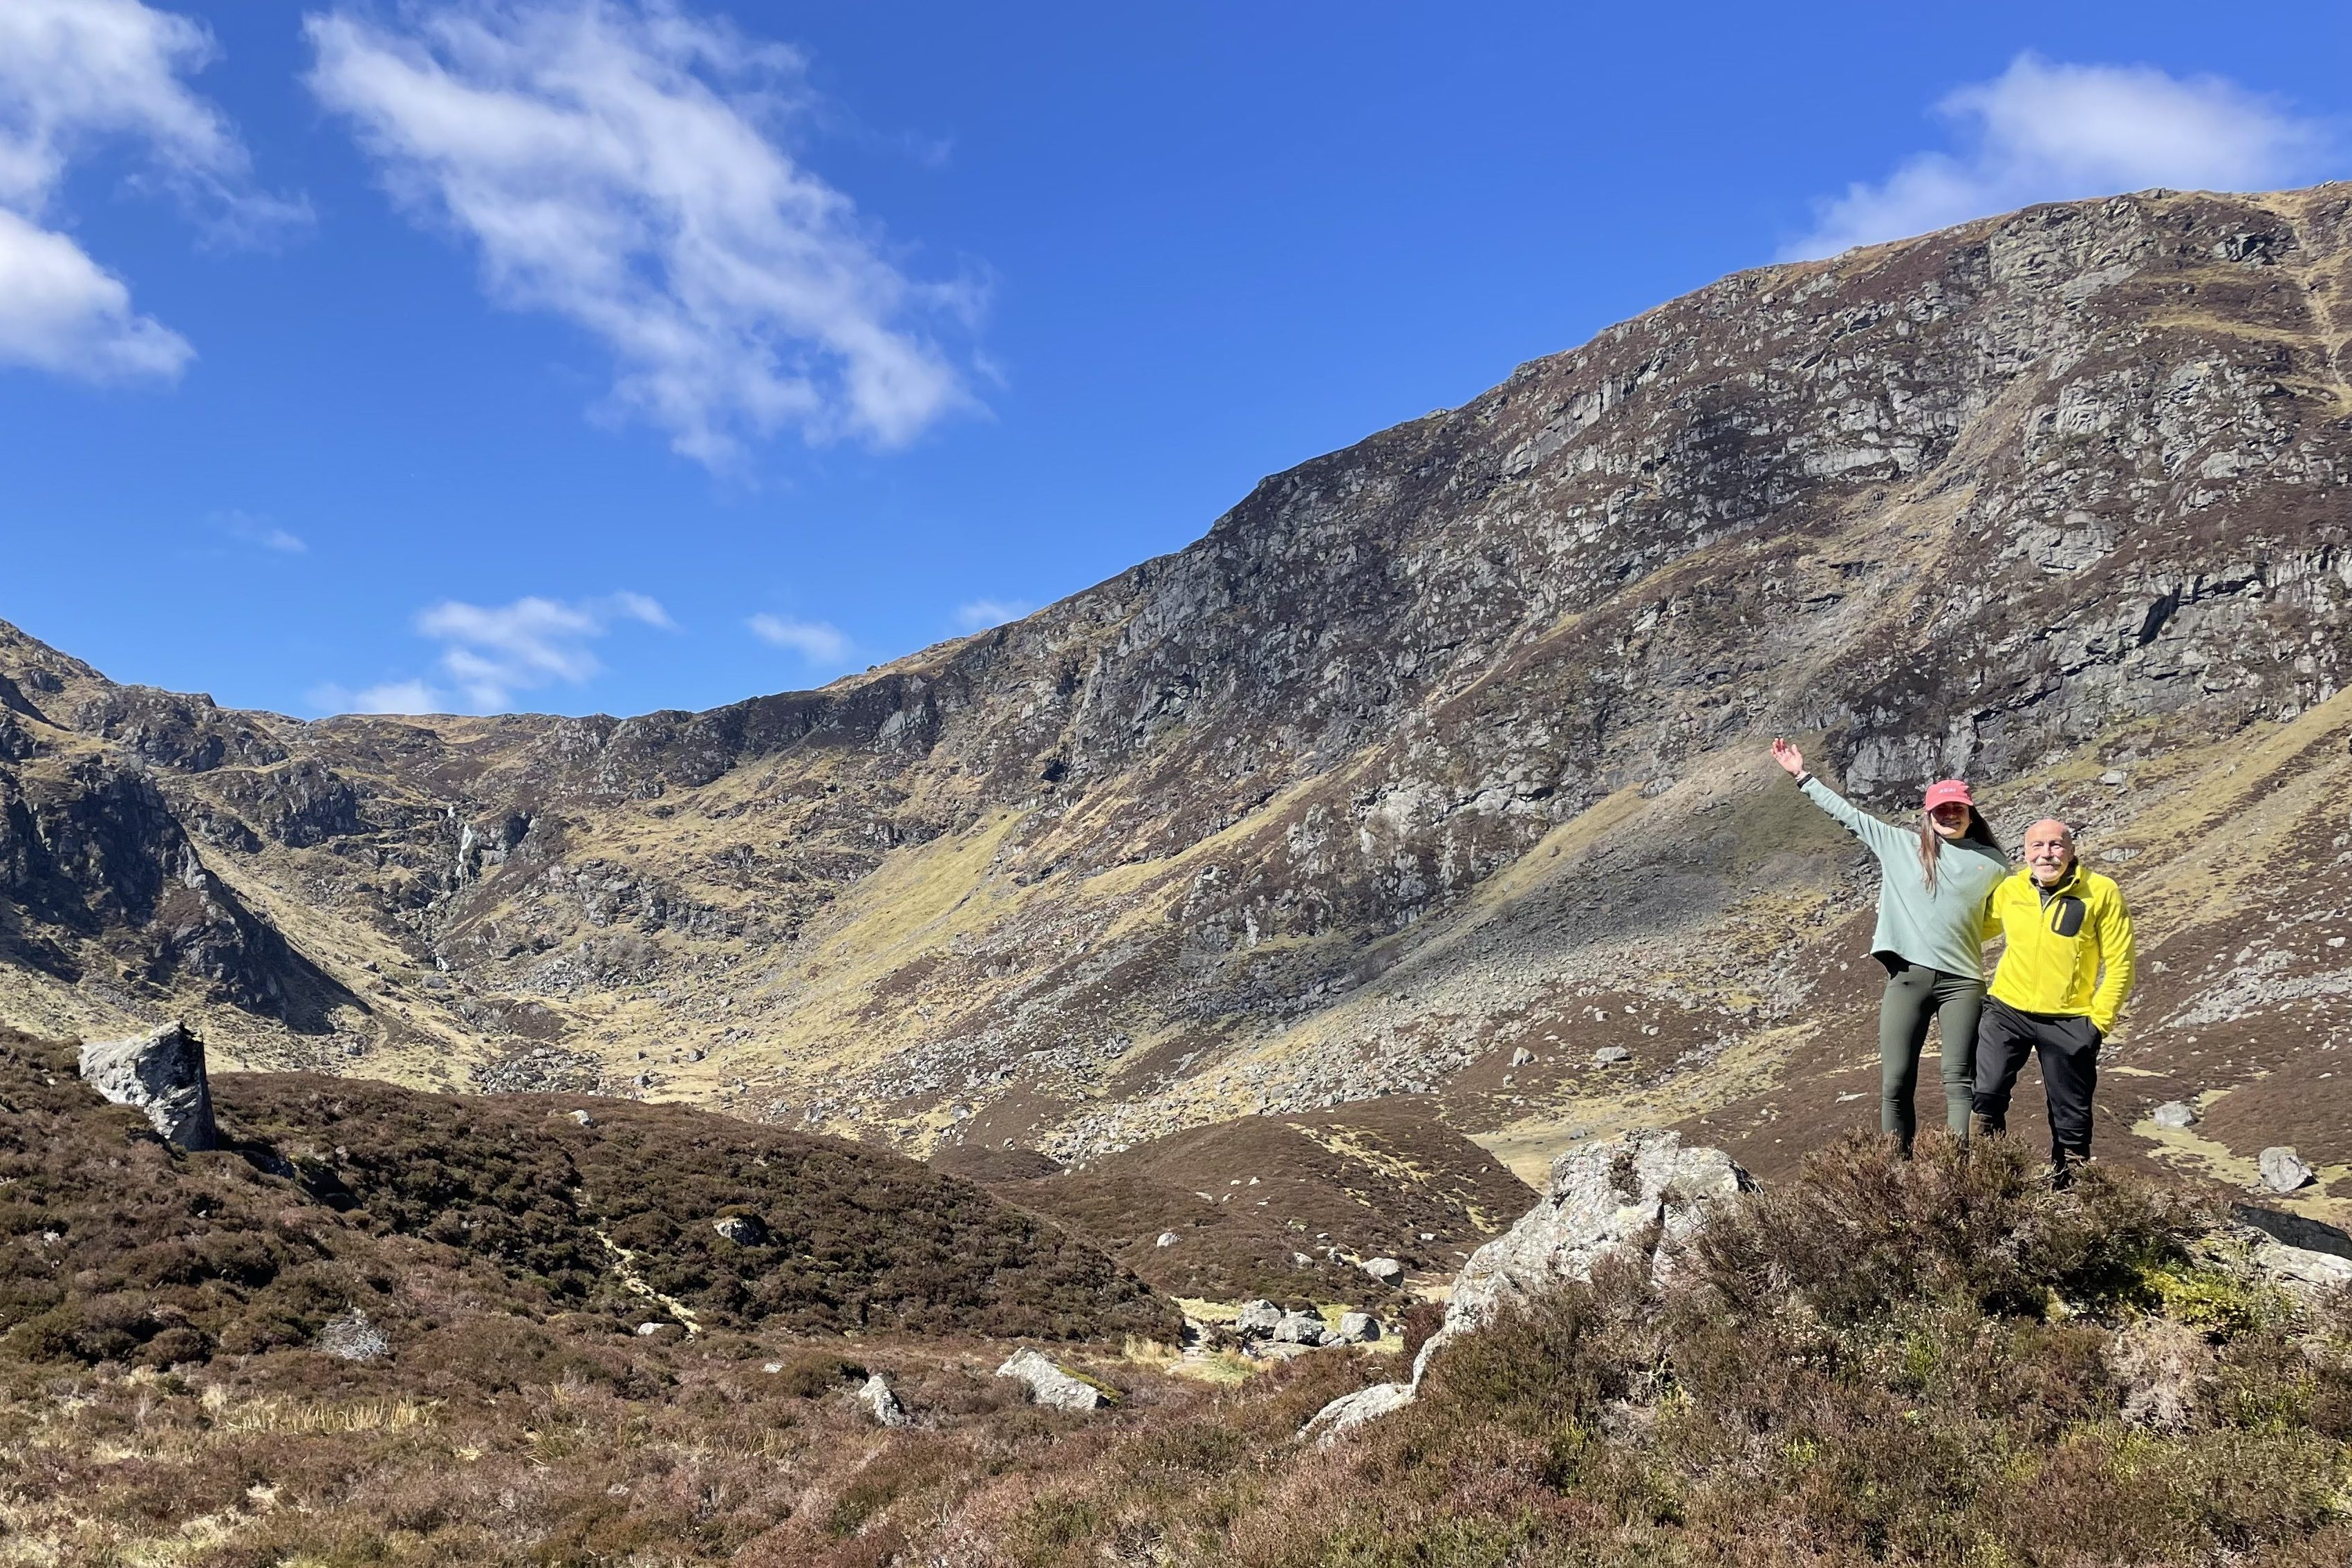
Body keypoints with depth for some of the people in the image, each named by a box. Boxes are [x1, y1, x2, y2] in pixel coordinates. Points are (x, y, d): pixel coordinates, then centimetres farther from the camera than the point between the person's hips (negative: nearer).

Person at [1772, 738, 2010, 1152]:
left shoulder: (1992, 861, 9)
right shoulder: (1900, 843, 9)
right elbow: (1847, 813, 12)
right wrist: (1802, 776, 13)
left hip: (1961, 981, -1)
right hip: (1907, 978, 1)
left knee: (1960, 1081, -4)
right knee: (1895, 1083, 1)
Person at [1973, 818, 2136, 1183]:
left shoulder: (2102, 892, -6)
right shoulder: (2009, 889, 2)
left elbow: (2120, 962, -3)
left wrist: (2100, 1019, -6)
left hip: (2069, 1019, -1)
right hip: (2007, 1010, 1)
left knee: (2071, 1114, 8)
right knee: (1986, 1094, -13)